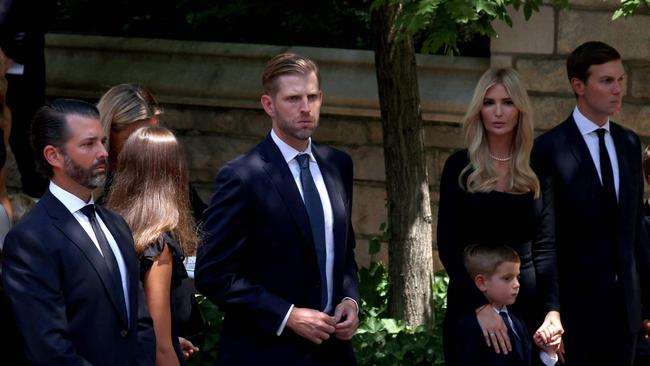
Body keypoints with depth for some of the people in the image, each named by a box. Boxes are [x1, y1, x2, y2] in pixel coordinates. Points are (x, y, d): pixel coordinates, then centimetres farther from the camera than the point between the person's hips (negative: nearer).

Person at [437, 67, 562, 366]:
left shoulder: (536, 170, 5)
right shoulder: (461, 166, -3)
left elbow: (544, 246, 4)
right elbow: (448, 246, -8)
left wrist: (553, 310, -10)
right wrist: (481, 307, -19)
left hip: (529, 303, 2)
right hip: (470, 303, -2)